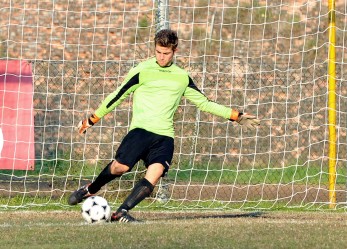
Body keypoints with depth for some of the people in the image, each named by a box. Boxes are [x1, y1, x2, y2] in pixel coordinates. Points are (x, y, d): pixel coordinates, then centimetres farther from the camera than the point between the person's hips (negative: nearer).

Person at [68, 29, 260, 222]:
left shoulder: (182, 77, 16)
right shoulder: (142, 71, 4)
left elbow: (204, 103, 23)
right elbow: (118, 96, 8)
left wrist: (237, 116, 19)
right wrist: (92, 120, 9)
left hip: (165, 135, 3)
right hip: (141, 129, -3)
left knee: (155, 173, -23)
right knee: (120, 166, -23)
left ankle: (122, 213, -19)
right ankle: (89, 190, 5)